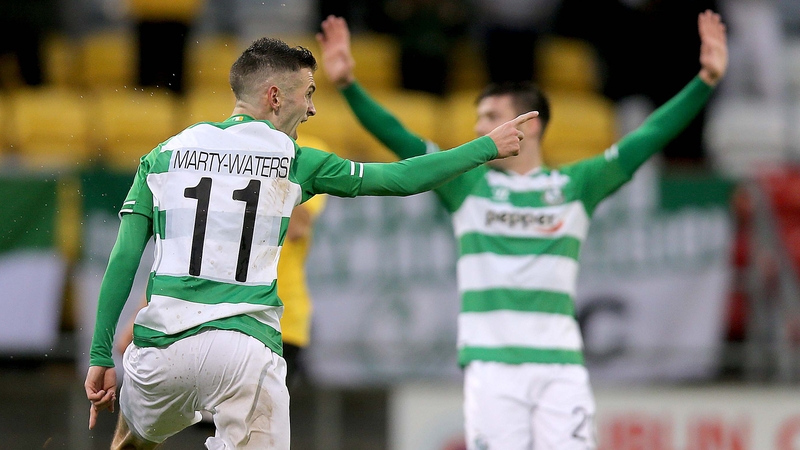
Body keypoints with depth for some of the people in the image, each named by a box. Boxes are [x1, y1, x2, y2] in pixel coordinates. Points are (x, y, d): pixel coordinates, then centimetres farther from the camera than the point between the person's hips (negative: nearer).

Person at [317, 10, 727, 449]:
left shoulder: (576, 185, 9)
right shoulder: (467, 185, 9)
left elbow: (648, 138, 4)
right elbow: (397, 137, 1)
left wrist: (705, 81, -4)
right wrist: (347, 84, -11)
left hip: (561, 366, 0)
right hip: (490, 363, 0)